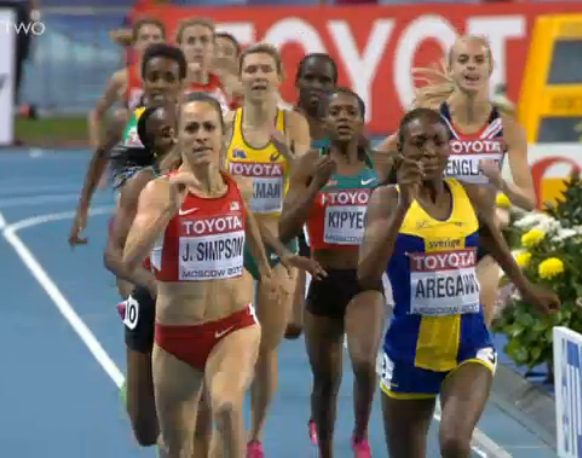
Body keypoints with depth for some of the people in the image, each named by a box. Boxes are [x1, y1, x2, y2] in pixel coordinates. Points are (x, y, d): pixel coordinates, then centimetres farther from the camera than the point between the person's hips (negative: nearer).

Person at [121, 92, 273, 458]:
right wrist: (170, 209, -39)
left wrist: (265, 267, 35)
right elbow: (131, 260, -29)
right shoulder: (160, 191, -14)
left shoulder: (239, 187, -2)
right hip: (175, 335, 0)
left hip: (234, 326, 1)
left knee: (227, 405, -33)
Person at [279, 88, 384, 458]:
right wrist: (317, 185, -20)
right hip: (323, 283, 1)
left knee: (365, 362, -25)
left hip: (366, 281, 0)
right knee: (325, 381, 12)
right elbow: (286, 229, -10)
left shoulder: (378, 166, 3)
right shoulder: (310, 165, -2)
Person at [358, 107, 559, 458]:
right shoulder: (388, 199, -9)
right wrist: (404, 205, -28)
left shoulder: (475, 197, 0)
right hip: (410, 350, -1)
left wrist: (526, 289, 32)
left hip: (470, 345, 1)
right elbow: (367, 276, -23)